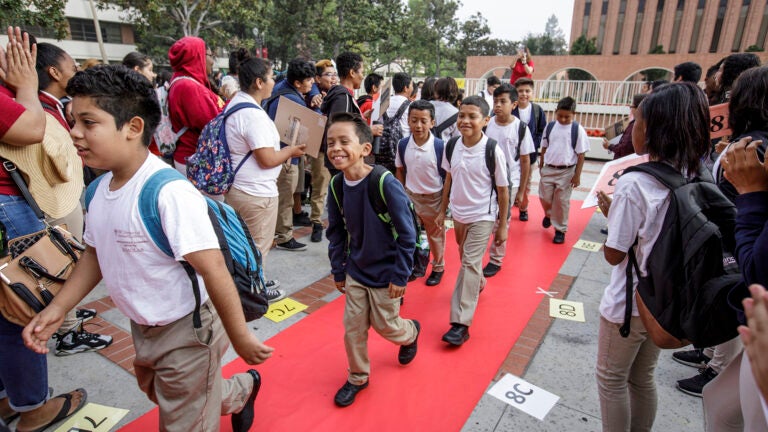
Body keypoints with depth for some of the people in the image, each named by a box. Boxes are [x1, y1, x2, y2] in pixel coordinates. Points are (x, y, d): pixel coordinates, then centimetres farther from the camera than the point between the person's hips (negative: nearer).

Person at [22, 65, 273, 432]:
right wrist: (57, 308, 2)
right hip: (143, 328, 9)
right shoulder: (101, 188, -2)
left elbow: (213, 270, -29)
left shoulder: (169, 192, -30)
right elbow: (95, 253, 12)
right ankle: (242, 390, 54)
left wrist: (241, 338, -23)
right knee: (157, 393, 32)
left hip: (187, 331, -8)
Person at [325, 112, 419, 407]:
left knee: (385, 325, 13)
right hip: (355, 271, 5)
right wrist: (338, 271, 6)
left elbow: (407, 234, -20)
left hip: (385, 273, -5)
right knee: (353, 327, 12)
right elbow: (336, 232, 3)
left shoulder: (386, 184, -27)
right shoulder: (337, 185, -8)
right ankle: (358, 377, 37)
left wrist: (400, 275, -15)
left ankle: (411, 333, 48)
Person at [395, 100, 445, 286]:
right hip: (410, 195, 2)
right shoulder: (403, 145, -9)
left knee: (436, 235, 17)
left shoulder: (440, 146, -19)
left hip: (434, 197, -2)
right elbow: (400, 171, 5)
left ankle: (438, 267, 40)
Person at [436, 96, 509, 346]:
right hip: (458, 214, 5)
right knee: (467, 261, 22)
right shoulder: (451, 146, -6)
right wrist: (443, 211, 10)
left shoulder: (493, 151, -18)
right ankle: (479, 283, 54)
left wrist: (502, 226, -6)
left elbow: (503, 191, -10)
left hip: (482, 217, -5)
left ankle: (461, 324, -2)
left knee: (470, 263, -9)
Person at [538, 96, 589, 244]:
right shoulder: (550, 126, 1)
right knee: (545, 198, 8)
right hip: (548, 169, 3)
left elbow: (581, 154, -5)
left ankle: (560, 230, 19)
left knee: (562, 202, 4)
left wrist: (577, 175, -7)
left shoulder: (578, 130, -8)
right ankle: (549, 214, 41)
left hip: (566, 171, -3)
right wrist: (541, 166, 12)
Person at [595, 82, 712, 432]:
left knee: (612, 379, 15)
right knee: (643, 378, 25)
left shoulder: (634, 184, -25)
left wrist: (610, 212, -5)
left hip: (628, 304, -7)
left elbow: (614, 255, -19)